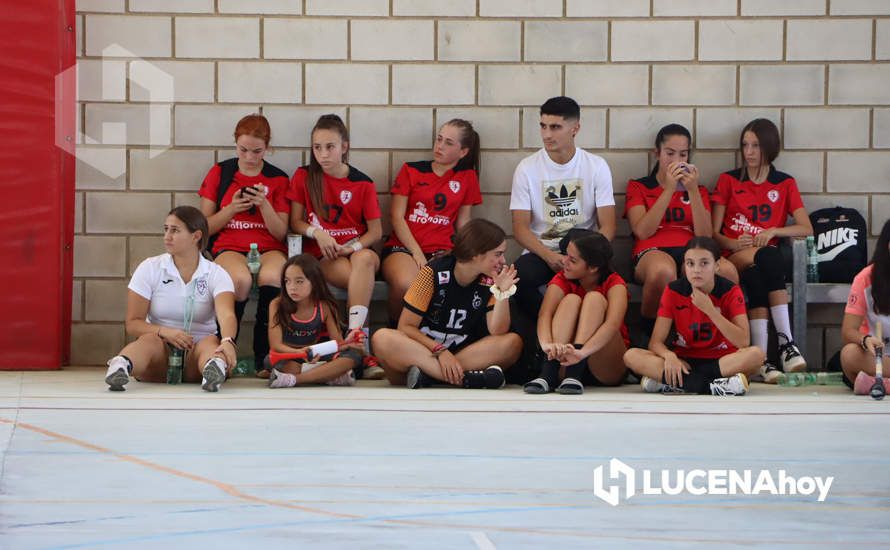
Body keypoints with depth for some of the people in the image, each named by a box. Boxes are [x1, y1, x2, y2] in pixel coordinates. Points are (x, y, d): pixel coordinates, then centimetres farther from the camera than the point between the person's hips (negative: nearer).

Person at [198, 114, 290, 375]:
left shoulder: (278, 179, 11)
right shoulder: (219, 173, 11)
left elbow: (281, 233, 6)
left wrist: (264, 204, -11)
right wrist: (231, 209, -7)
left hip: (269, 248, 1)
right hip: (229, 247, -1)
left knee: (270, 277, -37)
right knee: (241, 279, -38)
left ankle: (263, 357, -29)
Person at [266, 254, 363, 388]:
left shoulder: (324, 307, -3)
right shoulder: (277, 305, -9)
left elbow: (337, 342, -3)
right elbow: (275, 345, -16)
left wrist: (348, 343, -28)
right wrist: (299, 352, -36)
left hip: (315, 360, 2)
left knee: (354, 355, -23)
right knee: (271, 360, -37)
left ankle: (294, 378, -30)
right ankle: (332, 375, -32)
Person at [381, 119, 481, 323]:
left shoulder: (467, 177, 15)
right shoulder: (411, 170, 10)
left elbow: (462, 222, 16)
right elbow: (396, 216, 4)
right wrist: (416, 252, -8)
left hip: (441, 251, 1)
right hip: (403, 246, -1)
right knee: (406, 284, -37)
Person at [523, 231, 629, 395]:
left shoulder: (614, 284, -9)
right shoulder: (562, 280, -1)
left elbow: (612, 324, -29)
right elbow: (544, 315, -20)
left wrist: (581, 352, -48)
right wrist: (547, 344, -45)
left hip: (607, 370, -2)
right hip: (563, 363, 2)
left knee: (594, 298, -21)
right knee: (571, 299, -19)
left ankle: (574, 374, -37)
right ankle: (548, 373, -37)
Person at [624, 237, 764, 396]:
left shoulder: (730, 291, -6)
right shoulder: (673, 291, -3)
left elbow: (743, 342, -17)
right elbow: (656, 342, -6)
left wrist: (710, 310, -23)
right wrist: (670, 356, -29)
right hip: (684, 361, 1)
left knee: (756, 354, -33)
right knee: (631, 356, -25)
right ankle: (710, 385, -33)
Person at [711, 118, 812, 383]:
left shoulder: (785, 184, 17)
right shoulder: (728, 181, 16)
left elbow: (807, 229, 5)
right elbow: (714, 233, 9)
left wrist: (774, 231, -12)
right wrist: (735, 244, -13)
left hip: (767, 256, 1)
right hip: (733, 256, -1)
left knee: (756, 277, -39)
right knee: (768, 258, -37)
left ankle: (762, 358, -49)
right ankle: (786, 341, -44)